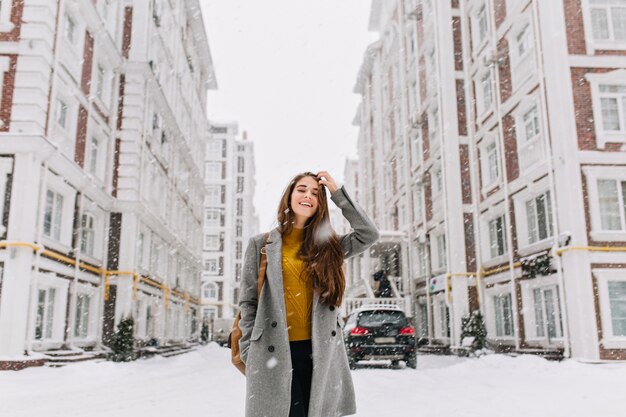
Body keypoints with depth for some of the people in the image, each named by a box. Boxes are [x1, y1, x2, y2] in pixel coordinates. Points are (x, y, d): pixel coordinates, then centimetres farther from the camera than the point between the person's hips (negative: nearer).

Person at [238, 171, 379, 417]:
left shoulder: (327, 245, 12)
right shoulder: (261, 244, 6)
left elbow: (368, 234, -1)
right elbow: (248, 302, 4)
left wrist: (337, 193, 2)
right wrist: (249, 356, -3)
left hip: (320, 353, 2)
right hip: (274, 352, -2)